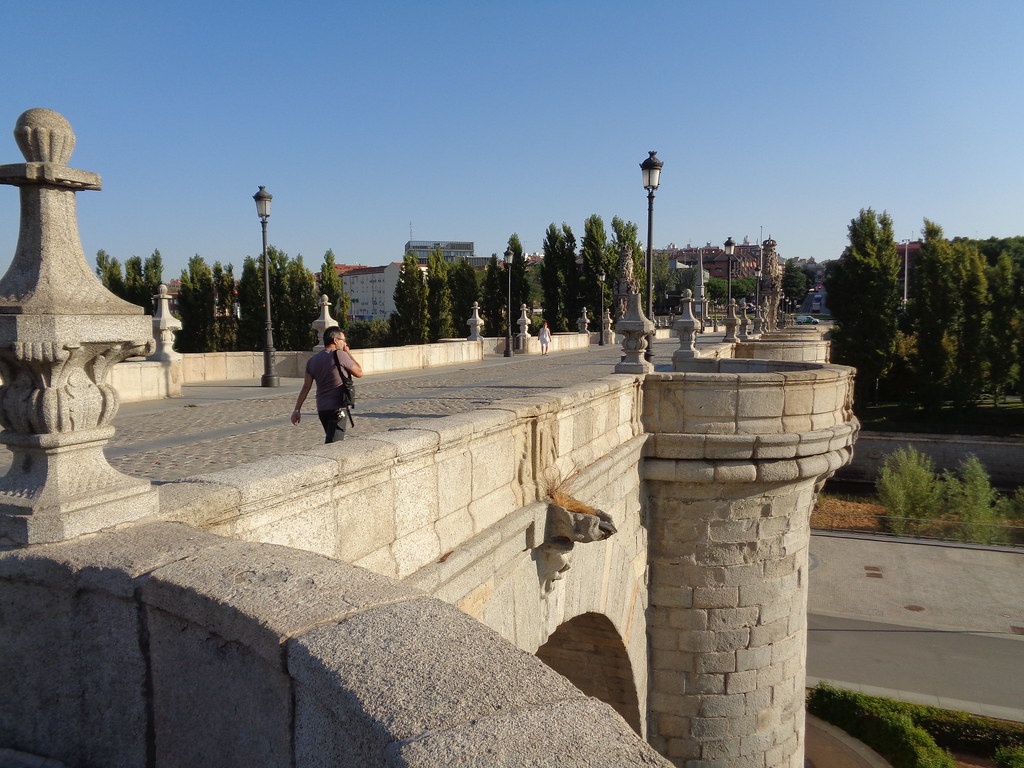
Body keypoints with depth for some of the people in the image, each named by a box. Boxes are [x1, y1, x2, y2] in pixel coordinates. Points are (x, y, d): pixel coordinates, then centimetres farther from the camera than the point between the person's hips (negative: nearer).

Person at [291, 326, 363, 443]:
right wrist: (349, 353, 9)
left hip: (321, 409, 7)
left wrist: (297, 409, 7)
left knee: (331, 441, 21)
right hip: (338, 408, -7)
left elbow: (306, 386, 6)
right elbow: (359, 373, 0)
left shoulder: (312, 360, 10)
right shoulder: (340, 355, -9)